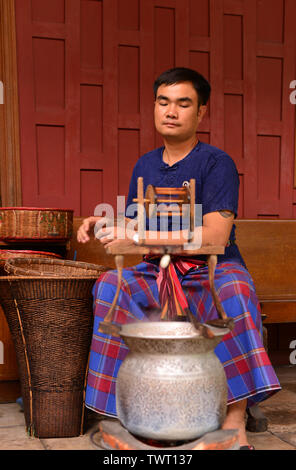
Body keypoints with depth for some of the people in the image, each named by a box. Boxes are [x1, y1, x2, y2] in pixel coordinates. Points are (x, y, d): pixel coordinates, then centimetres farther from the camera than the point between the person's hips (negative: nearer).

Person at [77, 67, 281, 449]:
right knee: (110, 285, -25)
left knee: (235, 288, -37)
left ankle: (234, 421, -33)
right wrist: (105, 226, -4)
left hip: (211, 272, -4)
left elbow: (215, 236, -17)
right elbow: (133, 228, 20)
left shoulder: (216, 163, -4)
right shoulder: (145, 165, 14)